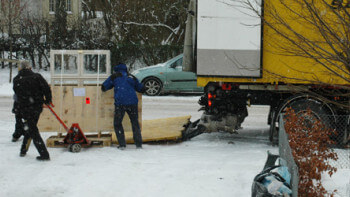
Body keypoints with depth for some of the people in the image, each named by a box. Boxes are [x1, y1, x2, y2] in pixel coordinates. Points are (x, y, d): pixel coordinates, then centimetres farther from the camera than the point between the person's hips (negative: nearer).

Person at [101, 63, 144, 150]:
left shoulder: (115, 76, 9)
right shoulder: (131, 77, 18)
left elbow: (104, 87, 9)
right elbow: (141, 89, 25)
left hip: (120, 103, -3)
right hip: (133, 103, 3)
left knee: (117, 124, 10)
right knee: (135, 123, 16)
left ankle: (122, 145, 2)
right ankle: (139, 144, 13)